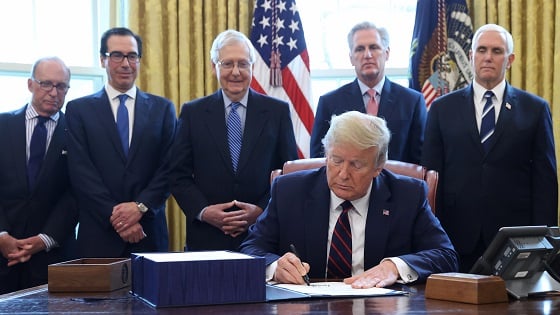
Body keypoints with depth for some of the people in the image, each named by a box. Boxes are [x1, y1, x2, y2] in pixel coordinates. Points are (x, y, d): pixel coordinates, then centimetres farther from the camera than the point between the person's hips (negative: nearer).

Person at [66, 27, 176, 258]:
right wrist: (114, 215, -12)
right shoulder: (79, 110, 6)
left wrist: (140, 206, -11)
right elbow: (80, 172, -2)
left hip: (149, 233, 1)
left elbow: (169, 168, 3)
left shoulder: (162, 108, 10)